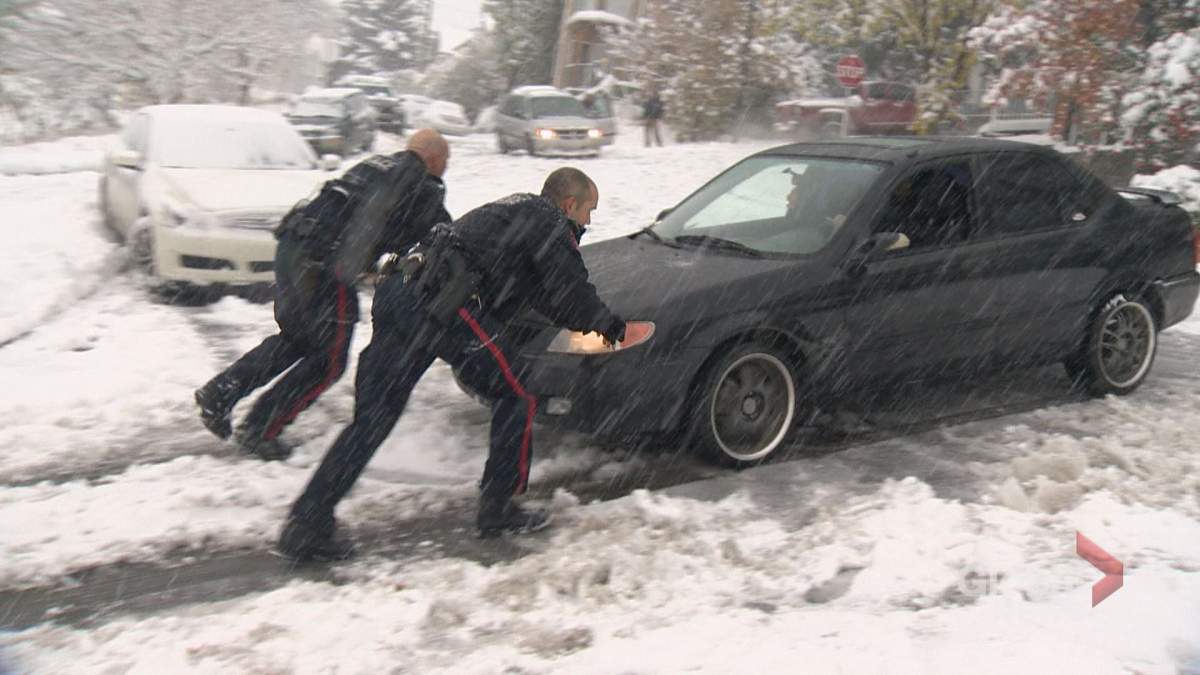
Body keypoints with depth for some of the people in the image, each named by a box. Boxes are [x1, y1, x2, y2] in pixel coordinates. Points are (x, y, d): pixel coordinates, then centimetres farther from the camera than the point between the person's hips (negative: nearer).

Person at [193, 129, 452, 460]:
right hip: (326, 263, -8)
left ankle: (219, 393, 20)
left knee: (294, 340, 26)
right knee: (328, 360, 7)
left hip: (291, 245, 8)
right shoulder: (423, 189, 0)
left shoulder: (377, 164, 23)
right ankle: (258, 431, 10)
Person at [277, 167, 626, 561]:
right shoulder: (548, 223, 6)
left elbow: (539, 290, 40)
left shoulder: (514, 210, 34)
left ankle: (305, 527, 6)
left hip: (398, 293, 9)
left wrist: (593, 322, 40)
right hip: (445, 306, -9)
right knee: (517, 397, 10)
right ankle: (498, 509, 15)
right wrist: (610, 326, 19)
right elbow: (571, 290, 1)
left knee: (372, 418, 8)